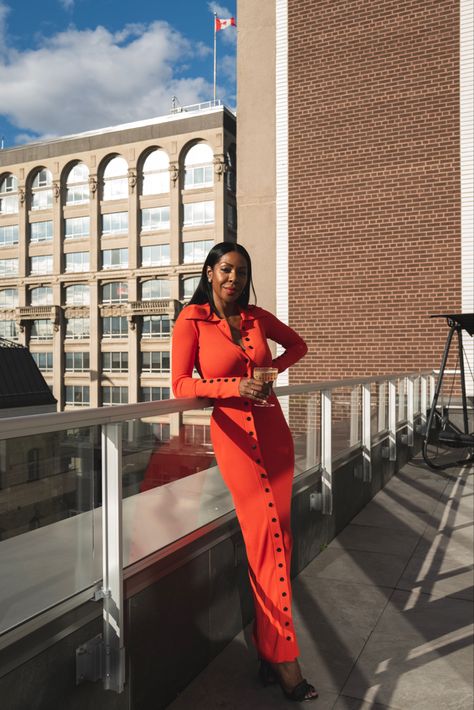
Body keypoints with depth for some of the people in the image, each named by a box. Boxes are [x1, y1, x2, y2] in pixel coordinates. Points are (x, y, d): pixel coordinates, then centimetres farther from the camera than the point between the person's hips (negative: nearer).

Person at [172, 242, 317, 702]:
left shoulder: (256, 318, 11)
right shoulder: (192, 320, -1)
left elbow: (297, 344, 27)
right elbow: (181, 385, -6)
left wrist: (274, 368, 8)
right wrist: (234, 386, -18)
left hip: (274, 432, 5)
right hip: (234, 435, -5)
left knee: (272, 535, 5)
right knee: (268, 533, -11)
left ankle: (268, 650, 18)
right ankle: (284, 659, 0)